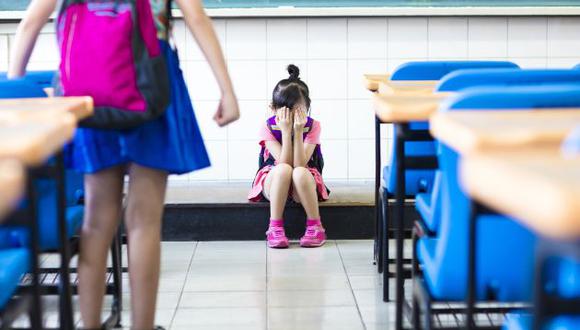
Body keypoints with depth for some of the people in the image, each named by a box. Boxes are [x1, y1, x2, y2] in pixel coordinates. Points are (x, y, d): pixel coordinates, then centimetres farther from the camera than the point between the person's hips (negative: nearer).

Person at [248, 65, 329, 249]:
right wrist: (286, 131, -27)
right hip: (272, 184, 0)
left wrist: (298, 132, -28)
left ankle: (315, 227, -23)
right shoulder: (267, 128, -11)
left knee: (299, 172, -37)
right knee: (283, 169, -36)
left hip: (304, 185, 0)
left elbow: (300, 164, -21)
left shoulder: (313, 126, -10)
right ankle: (275, 228, -28)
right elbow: (284, 162, -21)